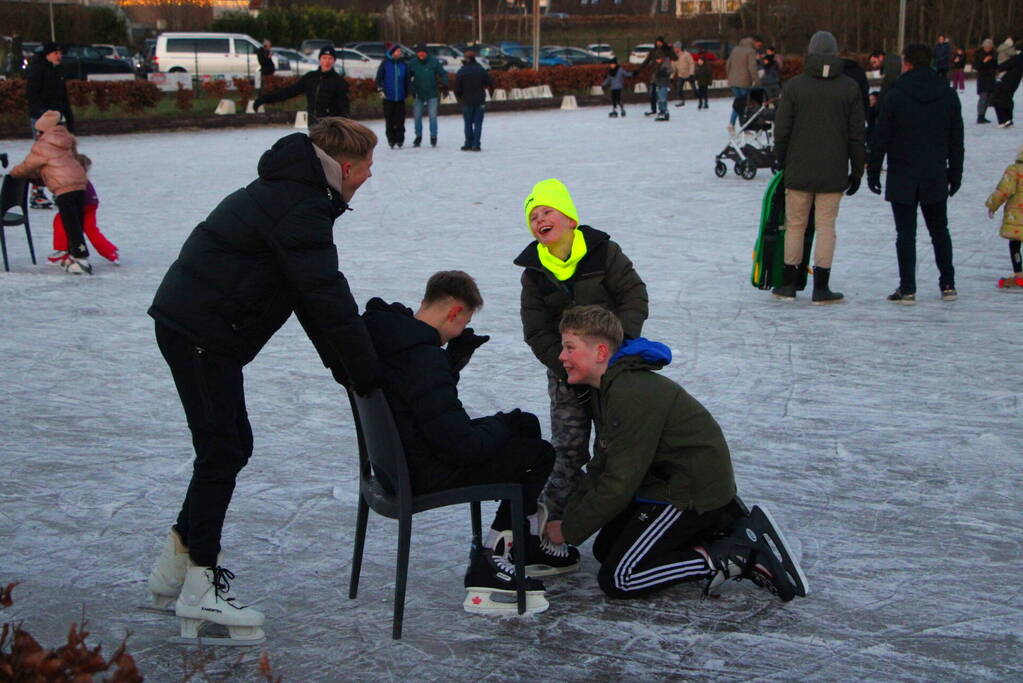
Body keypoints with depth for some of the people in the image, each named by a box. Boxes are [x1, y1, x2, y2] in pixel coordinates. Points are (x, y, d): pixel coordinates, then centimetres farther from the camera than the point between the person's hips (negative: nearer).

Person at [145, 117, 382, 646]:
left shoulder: (291, 193, 17)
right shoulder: (300, 207, -17)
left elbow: (312, 292, 18)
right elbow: (326, 296, -21)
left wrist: (344, 367, 13)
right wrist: (365, 374, -15)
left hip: (190, 324, 11)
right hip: (201, 334, -11)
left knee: (231, 445, 15)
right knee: (222, 451, -7)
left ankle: (176, 565, 24)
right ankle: (201, 588, -2)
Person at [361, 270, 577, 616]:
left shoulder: (389, 330, 2)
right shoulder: (422, 358, -28)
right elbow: (462, 445, -27)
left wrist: (458, 353, 2)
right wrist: (503, 424, -8)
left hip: (403, 454, 10)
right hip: (425, 474, -10)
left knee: (526, 424, 19)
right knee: (538, 454, -2)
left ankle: (529, 546, 26)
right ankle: (486, 571, 3)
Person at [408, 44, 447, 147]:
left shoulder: (433, 61, -7)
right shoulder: (413, 63, -4)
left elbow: (443, 73, 0)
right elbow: (407, 76, 5)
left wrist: (444, 84, -15)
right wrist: (412, 90, -5)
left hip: (432, 94, -2)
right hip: (418, 95, 2)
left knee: (433, 116, -4)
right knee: (417, 116, 5)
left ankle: (433, 137, 6)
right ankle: (418, 136, 20)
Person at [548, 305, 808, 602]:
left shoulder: (633, 396, -25)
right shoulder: (606, 390, 9)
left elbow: (620, 483, -24)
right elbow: (601, 467, 11)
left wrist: (570, 531, -14)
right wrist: (566, 517, 0)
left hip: (693, 493, -11)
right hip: (665, 485, 11)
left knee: (617, 580, -11)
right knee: (604, 549, 17)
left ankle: (741, 553, -12)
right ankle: (721, 526, 12)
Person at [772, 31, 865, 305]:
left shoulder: (795, 85, -3)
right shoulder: (849, 88, 0)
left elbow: (781, 131, -2)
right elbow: (856, 135, 2)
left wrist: (783, 164, 9)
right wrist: (857, 171, 10)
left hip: (798, 170, 0)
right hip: (833, 172, 0)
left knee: (795, 224, 9)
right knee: (825, 225, 4)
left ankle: (788, 285, 14)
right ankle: (821, 288, 2)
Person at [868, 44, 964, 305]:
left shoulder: (895, 96, -9)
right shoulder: (948, 96, 3)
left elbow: (880, 139, -7)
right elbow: (957, 141, 8)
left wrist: (873, 172, 1)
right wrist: (955, 174, 16)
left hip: (902, 179, -3)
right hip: (936, 179, 4)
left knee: (906, 234, 0)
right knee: (940, 231, 15)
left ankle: (907, 289, -3)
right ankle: (948, 285, 16)